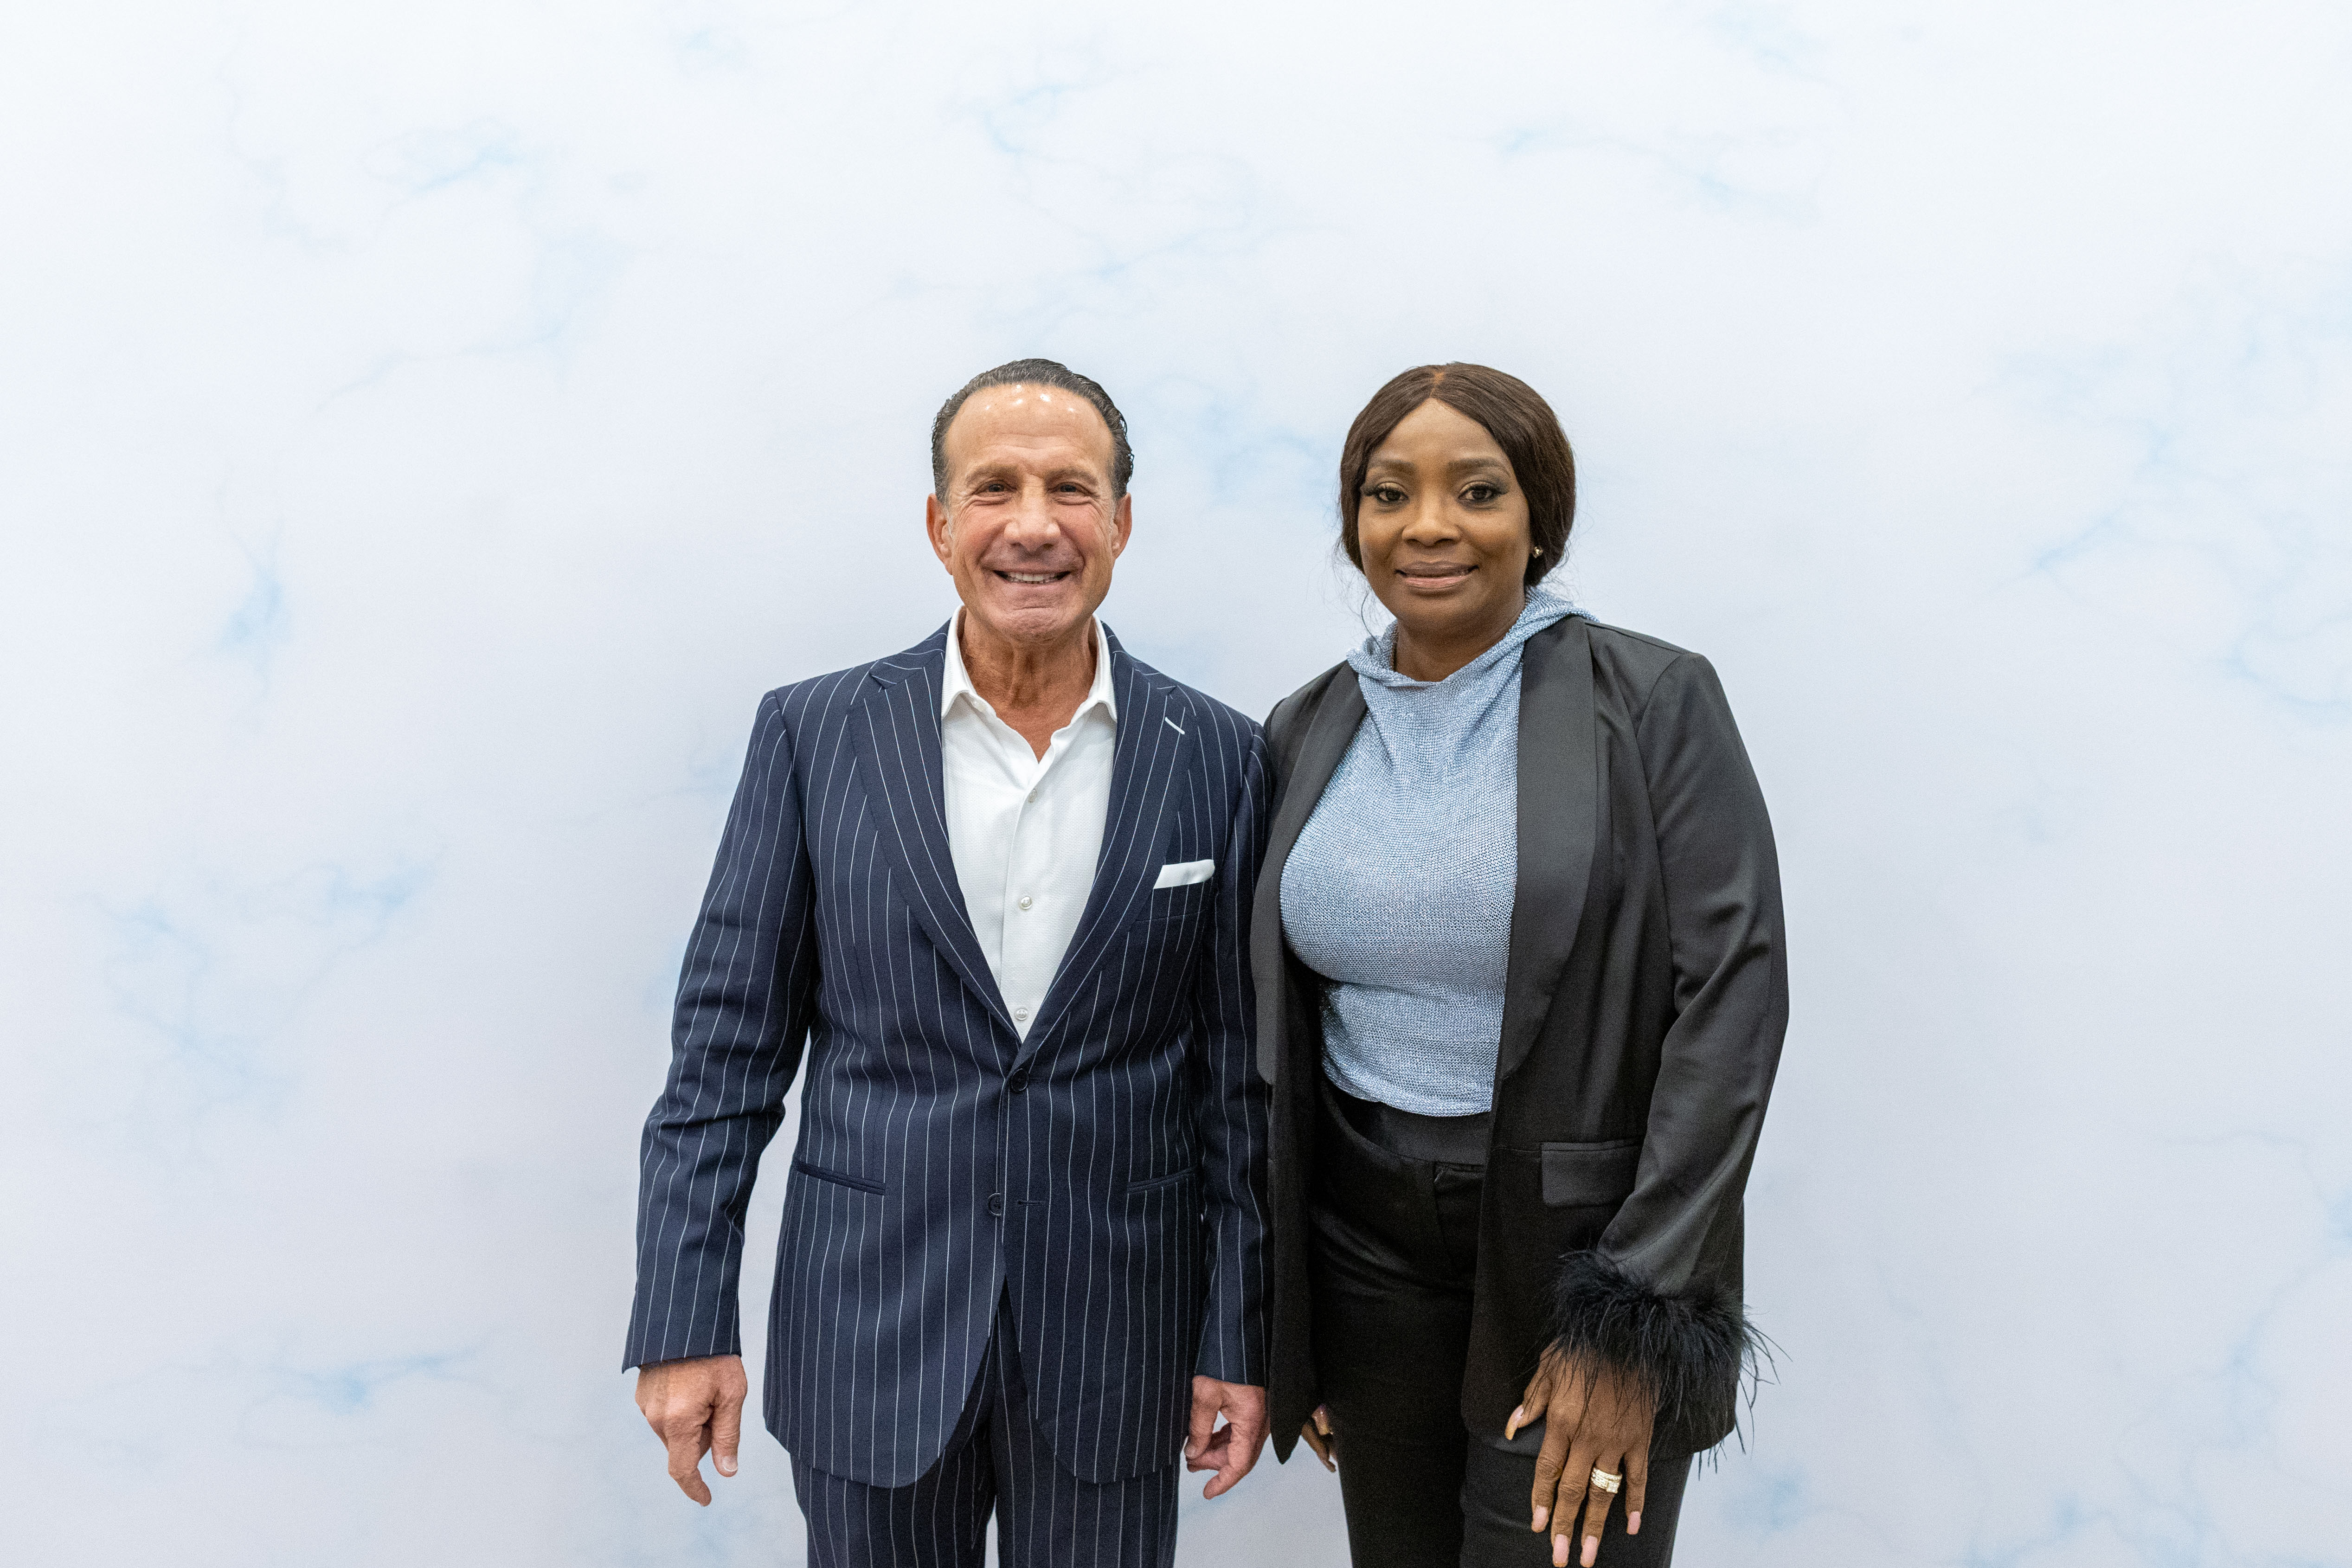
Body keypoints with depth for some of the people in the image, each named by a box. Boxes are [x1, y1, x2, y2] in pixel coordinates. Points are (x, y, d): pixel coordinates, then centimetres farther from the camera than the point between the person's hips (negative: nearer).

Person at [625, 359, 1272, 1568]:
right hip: (867, 1333, 0)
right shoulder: (814, 734, -5)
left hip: (1113, 1351, 1)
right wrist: (683, 1323, -5)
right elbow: (727, 1045, -2)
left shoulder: (1218, 760, -3)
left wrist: (1240, 1341, 1)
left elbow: (1239, 1074, 0)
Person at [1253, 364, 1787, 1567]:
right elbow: (1275, 1021, 10)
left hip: (1580, 1238, -4)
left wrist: (1633, 1324, -16)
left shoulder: (1652, 702, -8)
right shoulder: (1309, 731, 5)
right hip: (1364, 1237, 4)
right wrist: (1282, 1319, 11)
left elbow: (1732, 996, -13)